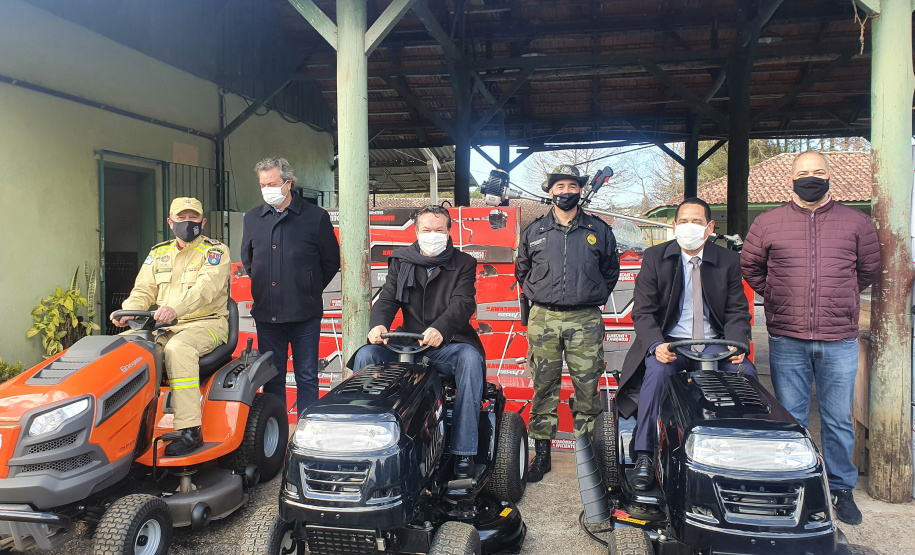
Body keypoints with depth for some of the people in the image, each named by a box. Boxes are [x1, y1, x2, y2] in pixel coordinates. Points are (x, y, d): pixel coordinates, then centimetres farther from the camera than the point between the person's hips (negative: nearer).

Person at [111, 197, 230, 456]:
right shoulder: (159, 253, 16)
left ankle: (189, 429, -34)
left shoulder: (215, 252, -3)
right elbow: (143, 291, 11)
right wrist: (127, 312, -13)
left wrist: (176, 308, -40)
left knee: (178, 348, -36)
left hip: (207, 323, -5)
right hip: (165, 326, 6)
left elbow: (205, 287, -21)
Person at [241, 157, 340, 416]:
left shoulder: (316, 217, -1)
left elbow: (332, 261, 5)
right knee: (271, 377, 11)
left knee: (306, 377, 3)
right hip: (266, 314, 4)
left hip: (304, 314, -3)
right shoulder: (252, 218, 10)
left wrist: (310, 289, 5)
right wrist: (264, 288, 15)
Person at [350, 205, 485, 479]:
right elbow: (387, 298, 3)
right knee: (367, 355, -20)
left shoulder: (463, 264, 5)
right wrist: (378, 324, -23)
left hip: (448, 346, -3)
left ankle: (464, 452, -30)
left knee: (470, 359, -34)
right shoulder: (400, 262, 14)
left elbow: (464, 303, -11)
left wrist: (440, 328, -34)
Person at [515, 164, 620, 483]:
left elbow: (611, 270, 21)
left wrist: (597, 297, 14)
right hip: (543, 319, 1)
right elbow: (522, 270, 23)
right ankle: (541, 453, 12)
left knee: (587, 386, 0)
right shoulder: (533, 232, 10)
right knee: (544, 386, 3)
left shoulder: (599, 230, 9)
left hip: (585, 321, 0)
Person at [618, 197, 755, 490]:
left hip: (714, 342, 2)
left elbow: (737, 311, 8)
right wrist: (657, 345, -23)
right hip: (669, 341, -2)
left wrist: (736, 343, -13)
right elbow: (642, 311, -4)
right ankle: (644, 457, -24)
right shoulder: (654, 258, 0)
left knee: (746, 372, -25)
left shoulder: (728, 260, 6)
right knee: (656, 372, -32)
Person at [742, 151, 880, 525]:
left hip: (840, 342, 1)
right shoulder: (767, 223, 5)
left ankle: (841, 489, 24)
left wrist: (838, 300, 15)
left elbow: (869, 269, 19)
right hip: (787, 340, 0)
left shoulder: (856, 222, 7)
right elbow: (750, 268, 16)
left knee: (838, 420, 8)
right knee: (790, 420, 8)